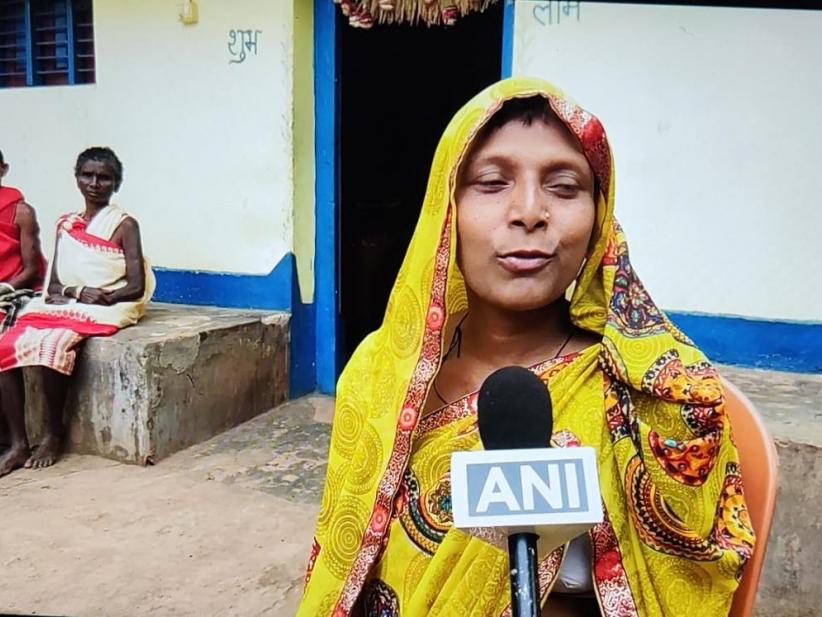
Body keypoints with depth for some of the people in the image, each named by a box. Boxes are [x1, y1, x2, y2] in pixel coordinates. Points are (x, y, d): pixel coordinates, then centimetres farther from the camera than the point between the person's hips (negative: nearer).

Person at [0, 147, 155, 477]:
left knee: (52, 345, -33)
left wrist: (102, 297, -22)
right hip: (59, 306, 5)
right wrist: (75, 291, -10)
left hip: (101, 311, -5)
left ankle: (53, 435, -12)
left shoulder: (124, 225, 0)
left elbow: (136, 288, -5)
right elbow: (54, 282, 12)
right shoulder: (65, 223, 16)